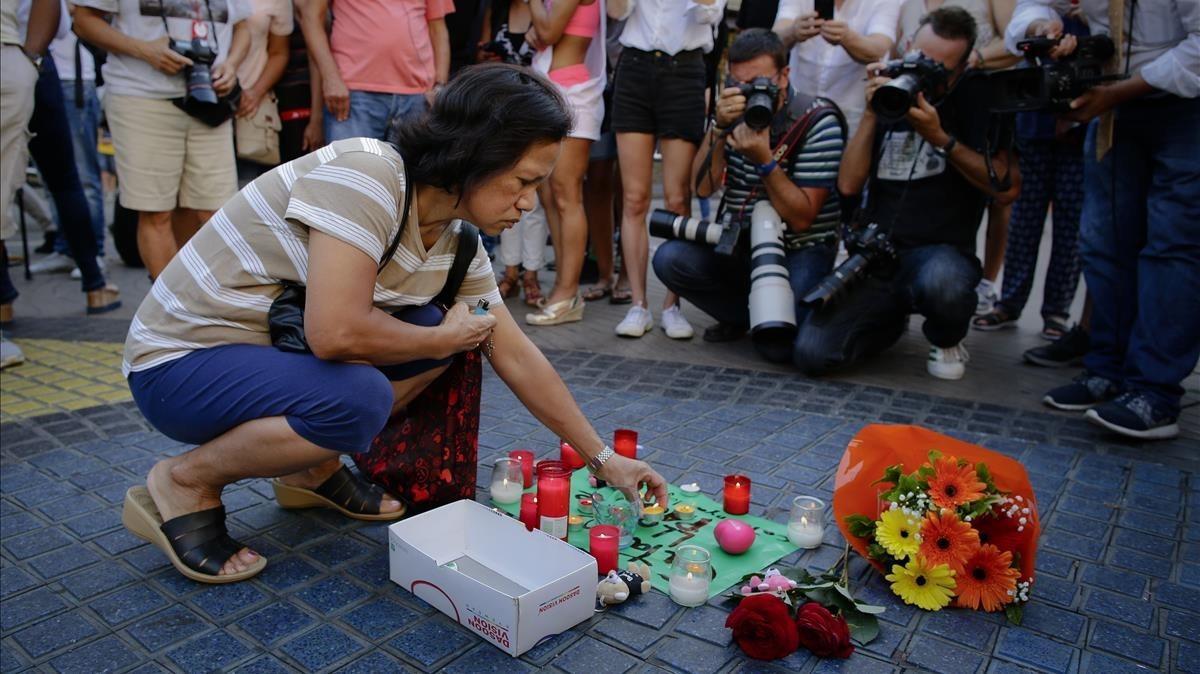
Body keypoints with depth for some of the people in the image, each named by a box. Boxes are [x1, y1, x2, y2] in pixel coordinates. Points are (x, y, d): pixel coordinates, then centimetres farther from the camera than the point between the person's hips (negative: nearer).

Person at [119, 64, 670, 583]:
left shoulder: (456, 241, -2)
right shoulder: (366, 176, -26)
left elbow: (517, 358, 3)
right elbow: (335, 333, -35)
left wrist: (602, 458, 4)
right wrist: (445, 338, -17)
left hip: (277, 347, 8)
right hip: (180, 361, -7)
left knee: (450, 334, -3)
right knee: (360, 398, -32)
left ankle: (313, 466, 9)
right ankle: (185, 483, -6)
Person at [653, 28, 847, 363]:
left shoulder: (818, 122, -13)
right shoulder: (734, 113, 0)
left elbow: (801, 219, -18)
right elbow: (703, 187, -10)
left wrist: (764, 160, -28)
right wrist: (720, 127, -23)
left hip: (800, 251, -4)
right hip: (740, 243, 5)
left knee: (779, 345, -27)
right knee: (670, 259, -21)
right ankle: (745, 315, 4)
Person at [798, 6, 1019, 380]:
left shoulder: (979, 95, 1)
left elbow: (1007, 187, -8)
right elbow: (848, 184, 0)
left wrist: (941, 138, -15)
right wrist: (872, 115, -8)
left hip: (942, 251, -3)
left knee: (940, 281, -42)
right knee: (813, 352, -17)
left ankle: (946, 340, -1)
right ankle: (893, 319, 18)